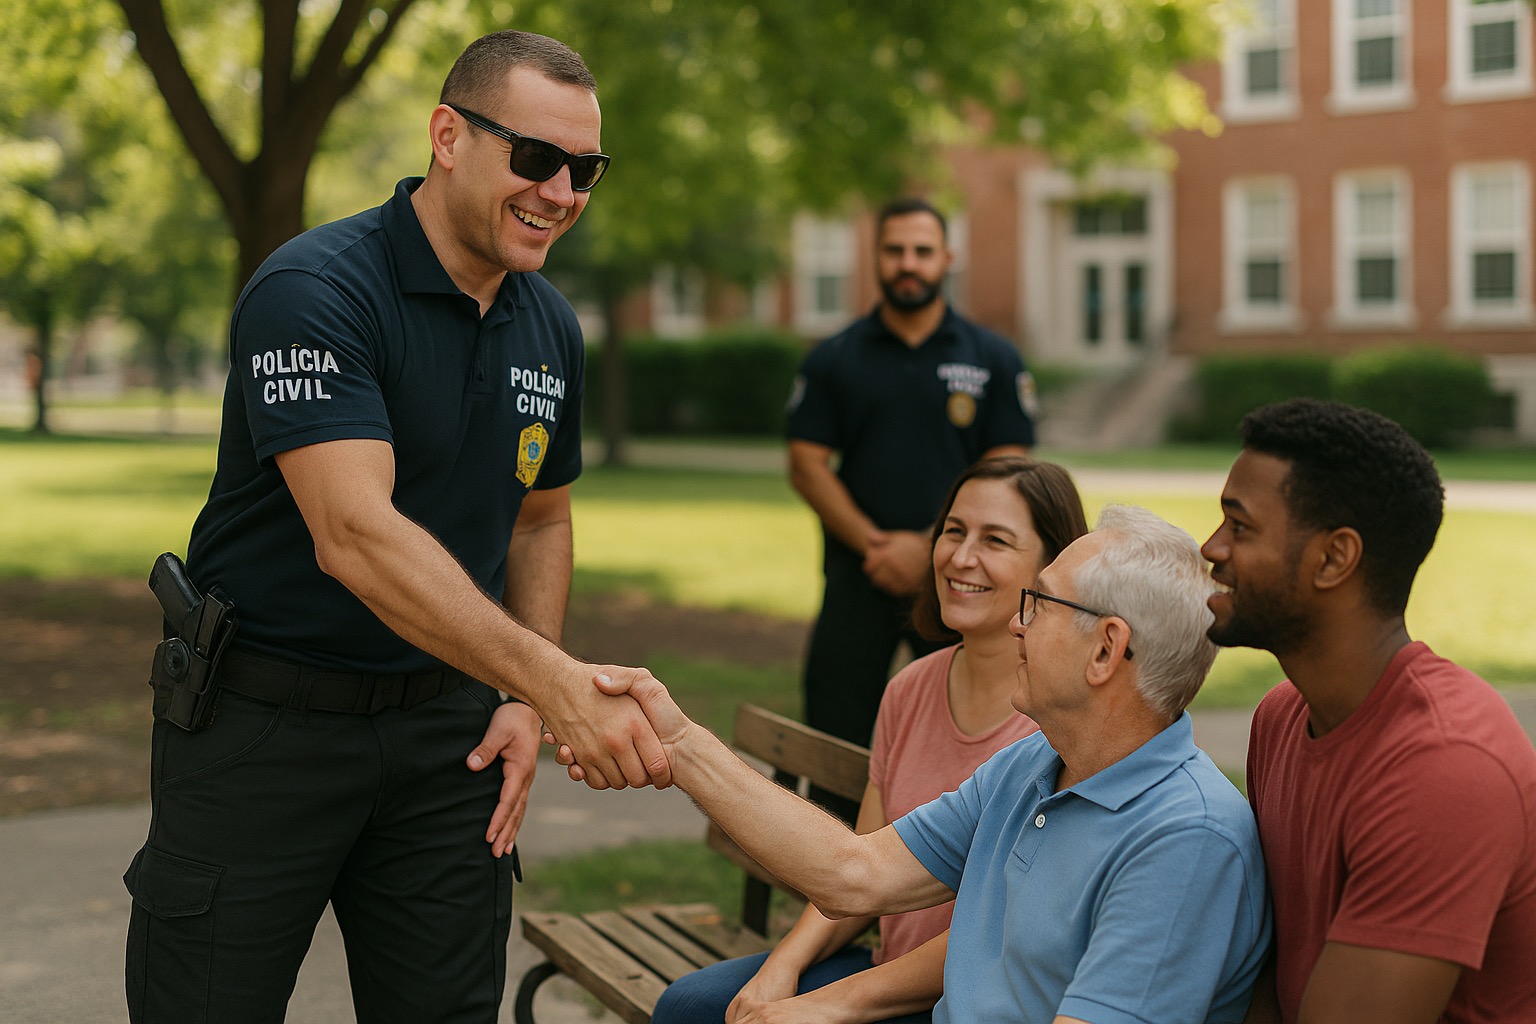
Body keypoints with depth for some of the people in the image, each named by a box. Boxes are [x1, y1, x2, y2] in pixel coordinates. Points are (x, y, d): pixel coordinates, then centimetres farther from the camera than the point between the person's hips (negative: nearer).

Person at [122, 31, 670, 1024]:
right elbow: (356, 534, -31)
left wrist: (523, 707, 3)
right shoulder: (316, 291, -19)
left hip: (444, 721, 6)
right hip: (264, 719, -6)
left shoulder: (551, 328, 5)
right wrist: (560, 684, -37)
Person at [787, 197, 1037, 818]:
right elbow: (806, 464, 2)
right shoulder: (834, 360, 7)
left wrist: (928, 547, -11)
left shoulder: (994, 360, 5)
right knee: (835, 745, 0)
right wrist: (873, 543, -11)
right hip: (860, 575, 1)